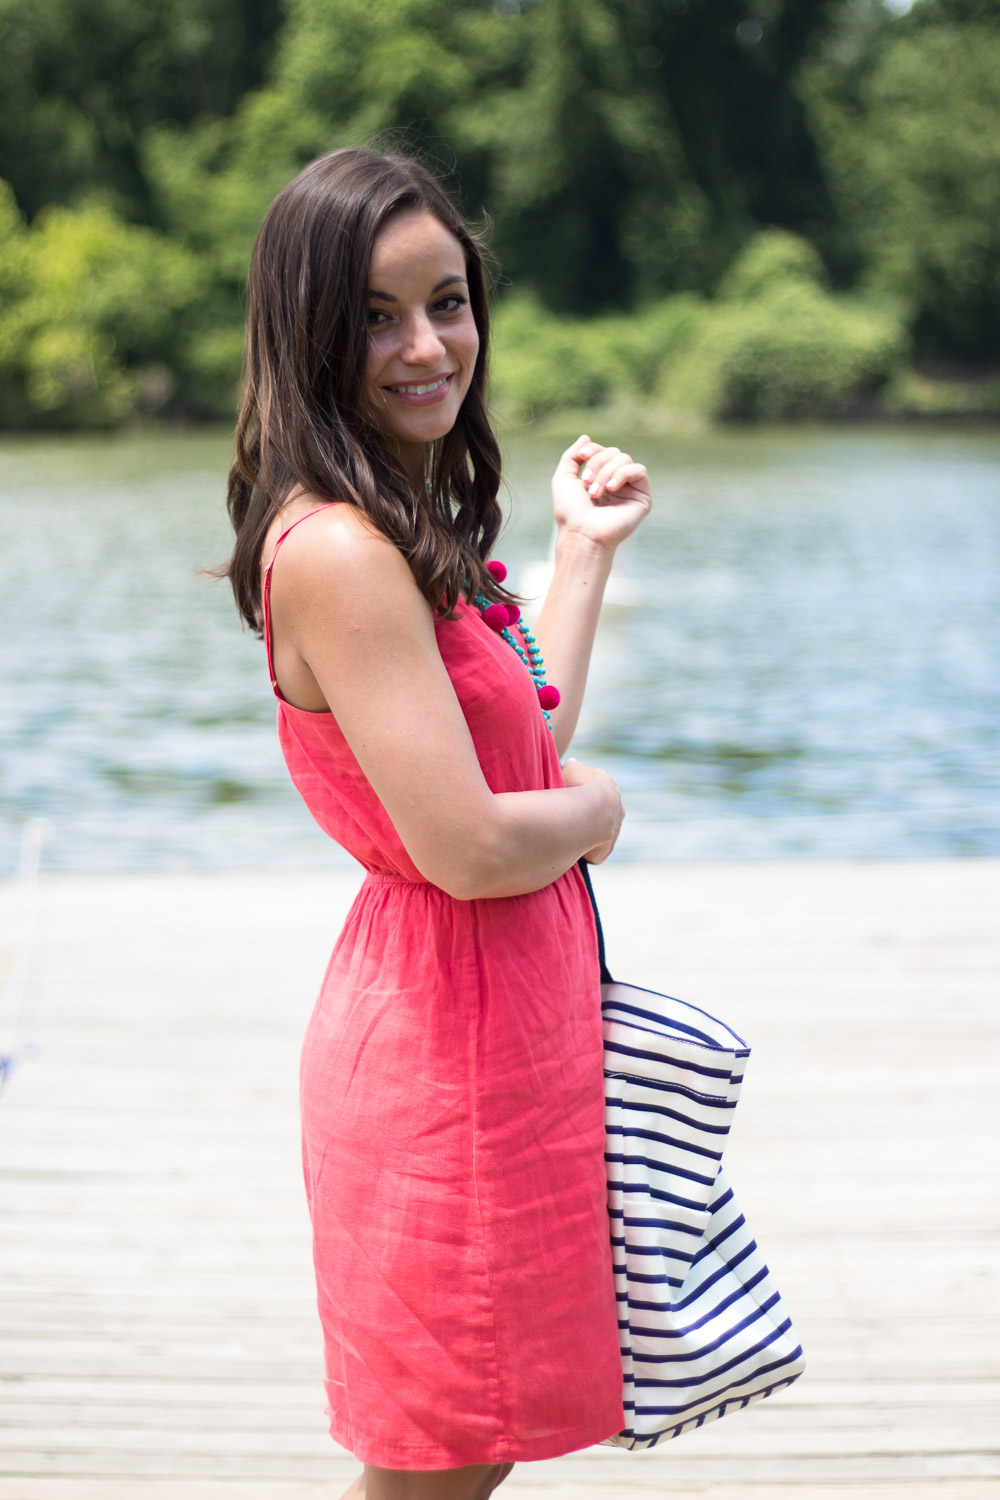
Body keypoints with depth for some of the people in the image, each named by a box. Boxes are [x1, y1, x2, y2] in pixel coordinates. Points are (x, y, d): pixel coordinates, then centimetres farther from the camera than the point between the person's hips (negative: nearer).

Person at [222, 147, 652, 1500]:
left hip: (511, 1016, 10)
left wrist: (585, 547, 20)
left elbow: (526, 734, 15)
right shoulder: (339, 551, -23)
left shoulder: (405, 529, 9)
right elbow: (466, 845, -27)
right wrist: (597, 807, -7)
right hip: (449, 1039, -10)